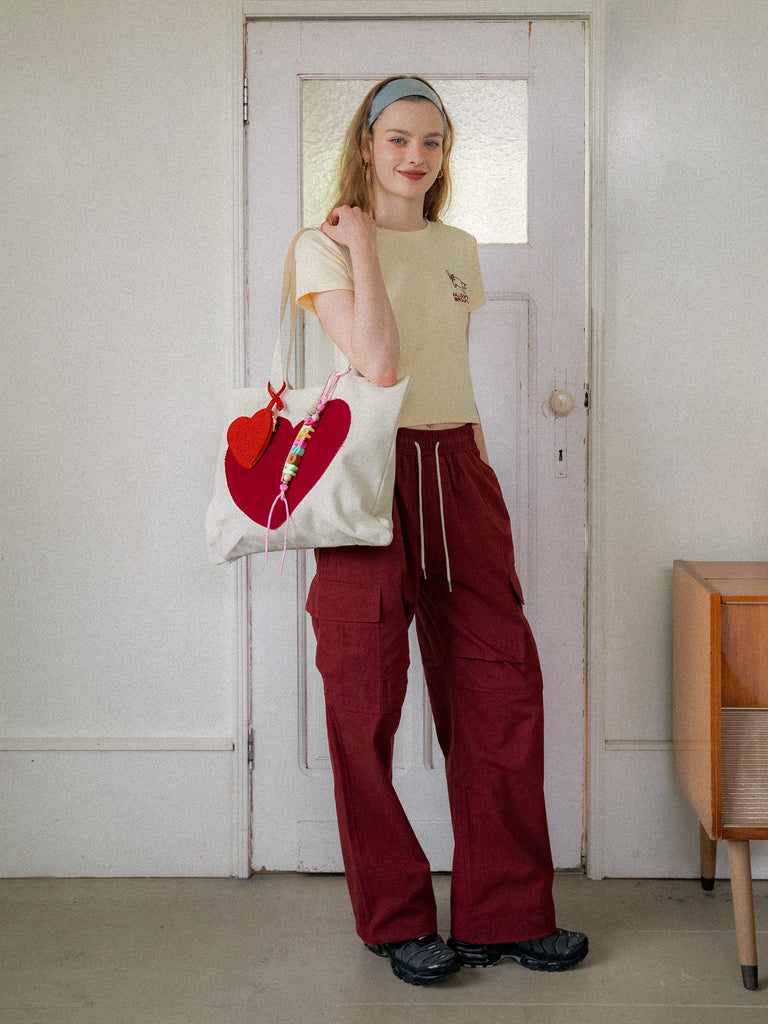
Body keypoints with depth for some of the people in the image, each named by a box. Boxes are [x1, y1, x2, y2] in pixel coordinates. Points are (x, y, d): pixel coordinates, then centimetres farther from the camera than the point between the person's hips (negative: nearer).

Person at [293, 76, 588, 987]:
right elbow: (378, 362, -16)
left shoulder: (457, 250, 16)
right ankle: (397, 920, 17)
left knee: (500, 686, 3)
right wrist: (362, 242, -9)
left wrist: (478, 461, 15)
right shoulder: (323, 247, -1)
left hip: (458, 470, 5)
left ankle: (506, 912, 16)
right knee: (366, 699, 1)